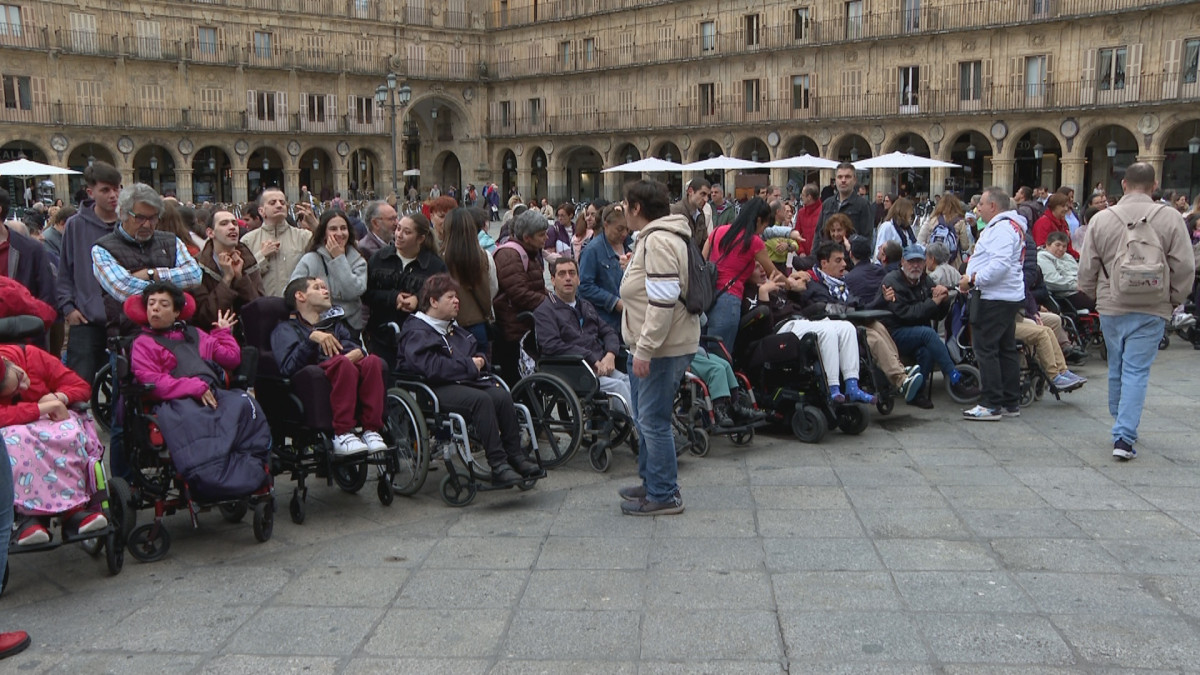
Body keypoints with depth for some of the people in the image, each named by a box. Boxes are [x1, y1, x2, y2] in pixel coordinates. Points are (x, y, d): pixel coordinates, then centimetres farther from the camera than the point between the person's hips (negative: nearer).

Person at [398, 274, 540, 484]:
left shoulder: (455, 330, 28)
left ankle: (515, 455, -17)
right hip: (437, 388, -8)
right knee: (481, 399, -33)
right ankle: (498, 465, -31)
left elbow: (477, 354, 36)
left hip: (466, 381, 8)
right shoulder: (416, 332, -2)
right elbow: (431, 367, -18)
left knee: (502, 395, -21)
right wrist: (469, 366, -11)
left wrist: (479, 360, 9)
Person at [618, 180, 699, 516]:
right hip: (647, 346, 11)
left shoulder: (659, 241, -18)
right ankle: (652, 482, 32)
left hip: (662, 349, -11)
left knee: (653, 421, -5)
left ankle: (664, 495, 4)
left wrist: (645, 349, -25)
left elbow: (663, 301, -25)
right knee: (645, 419, 19)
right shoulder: (653, 237, 18)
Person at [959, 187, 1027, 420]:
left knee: (985, 349, -8)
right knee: (1007, 349, 13)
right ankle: (1010, 403, 20)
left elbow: (1000, 264, -28)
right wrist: (974, 277, 10)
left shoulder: (1001, 228, -16)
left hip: (995, 299, -11)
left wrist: (973, 280, -20)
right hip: (1010, 296, 11)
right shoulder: (1011, 226, 20)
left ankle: (991, 404, -6)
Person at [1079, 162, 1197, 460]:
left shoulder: (1101, 219, -4)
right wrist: (1174, 299, 11)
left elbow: (1087, 268, 1)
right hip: (1151, 310, -2)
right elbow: (1185, 267, -4)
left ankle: (1122, 427, 33)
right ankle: (1124, 436, -7)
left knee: (1117, 368, 17)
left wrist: (1095, 295, 18)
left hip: (1111, 307, 2)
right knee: (1136, 371, 0)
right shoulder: (1170, 218, -7)